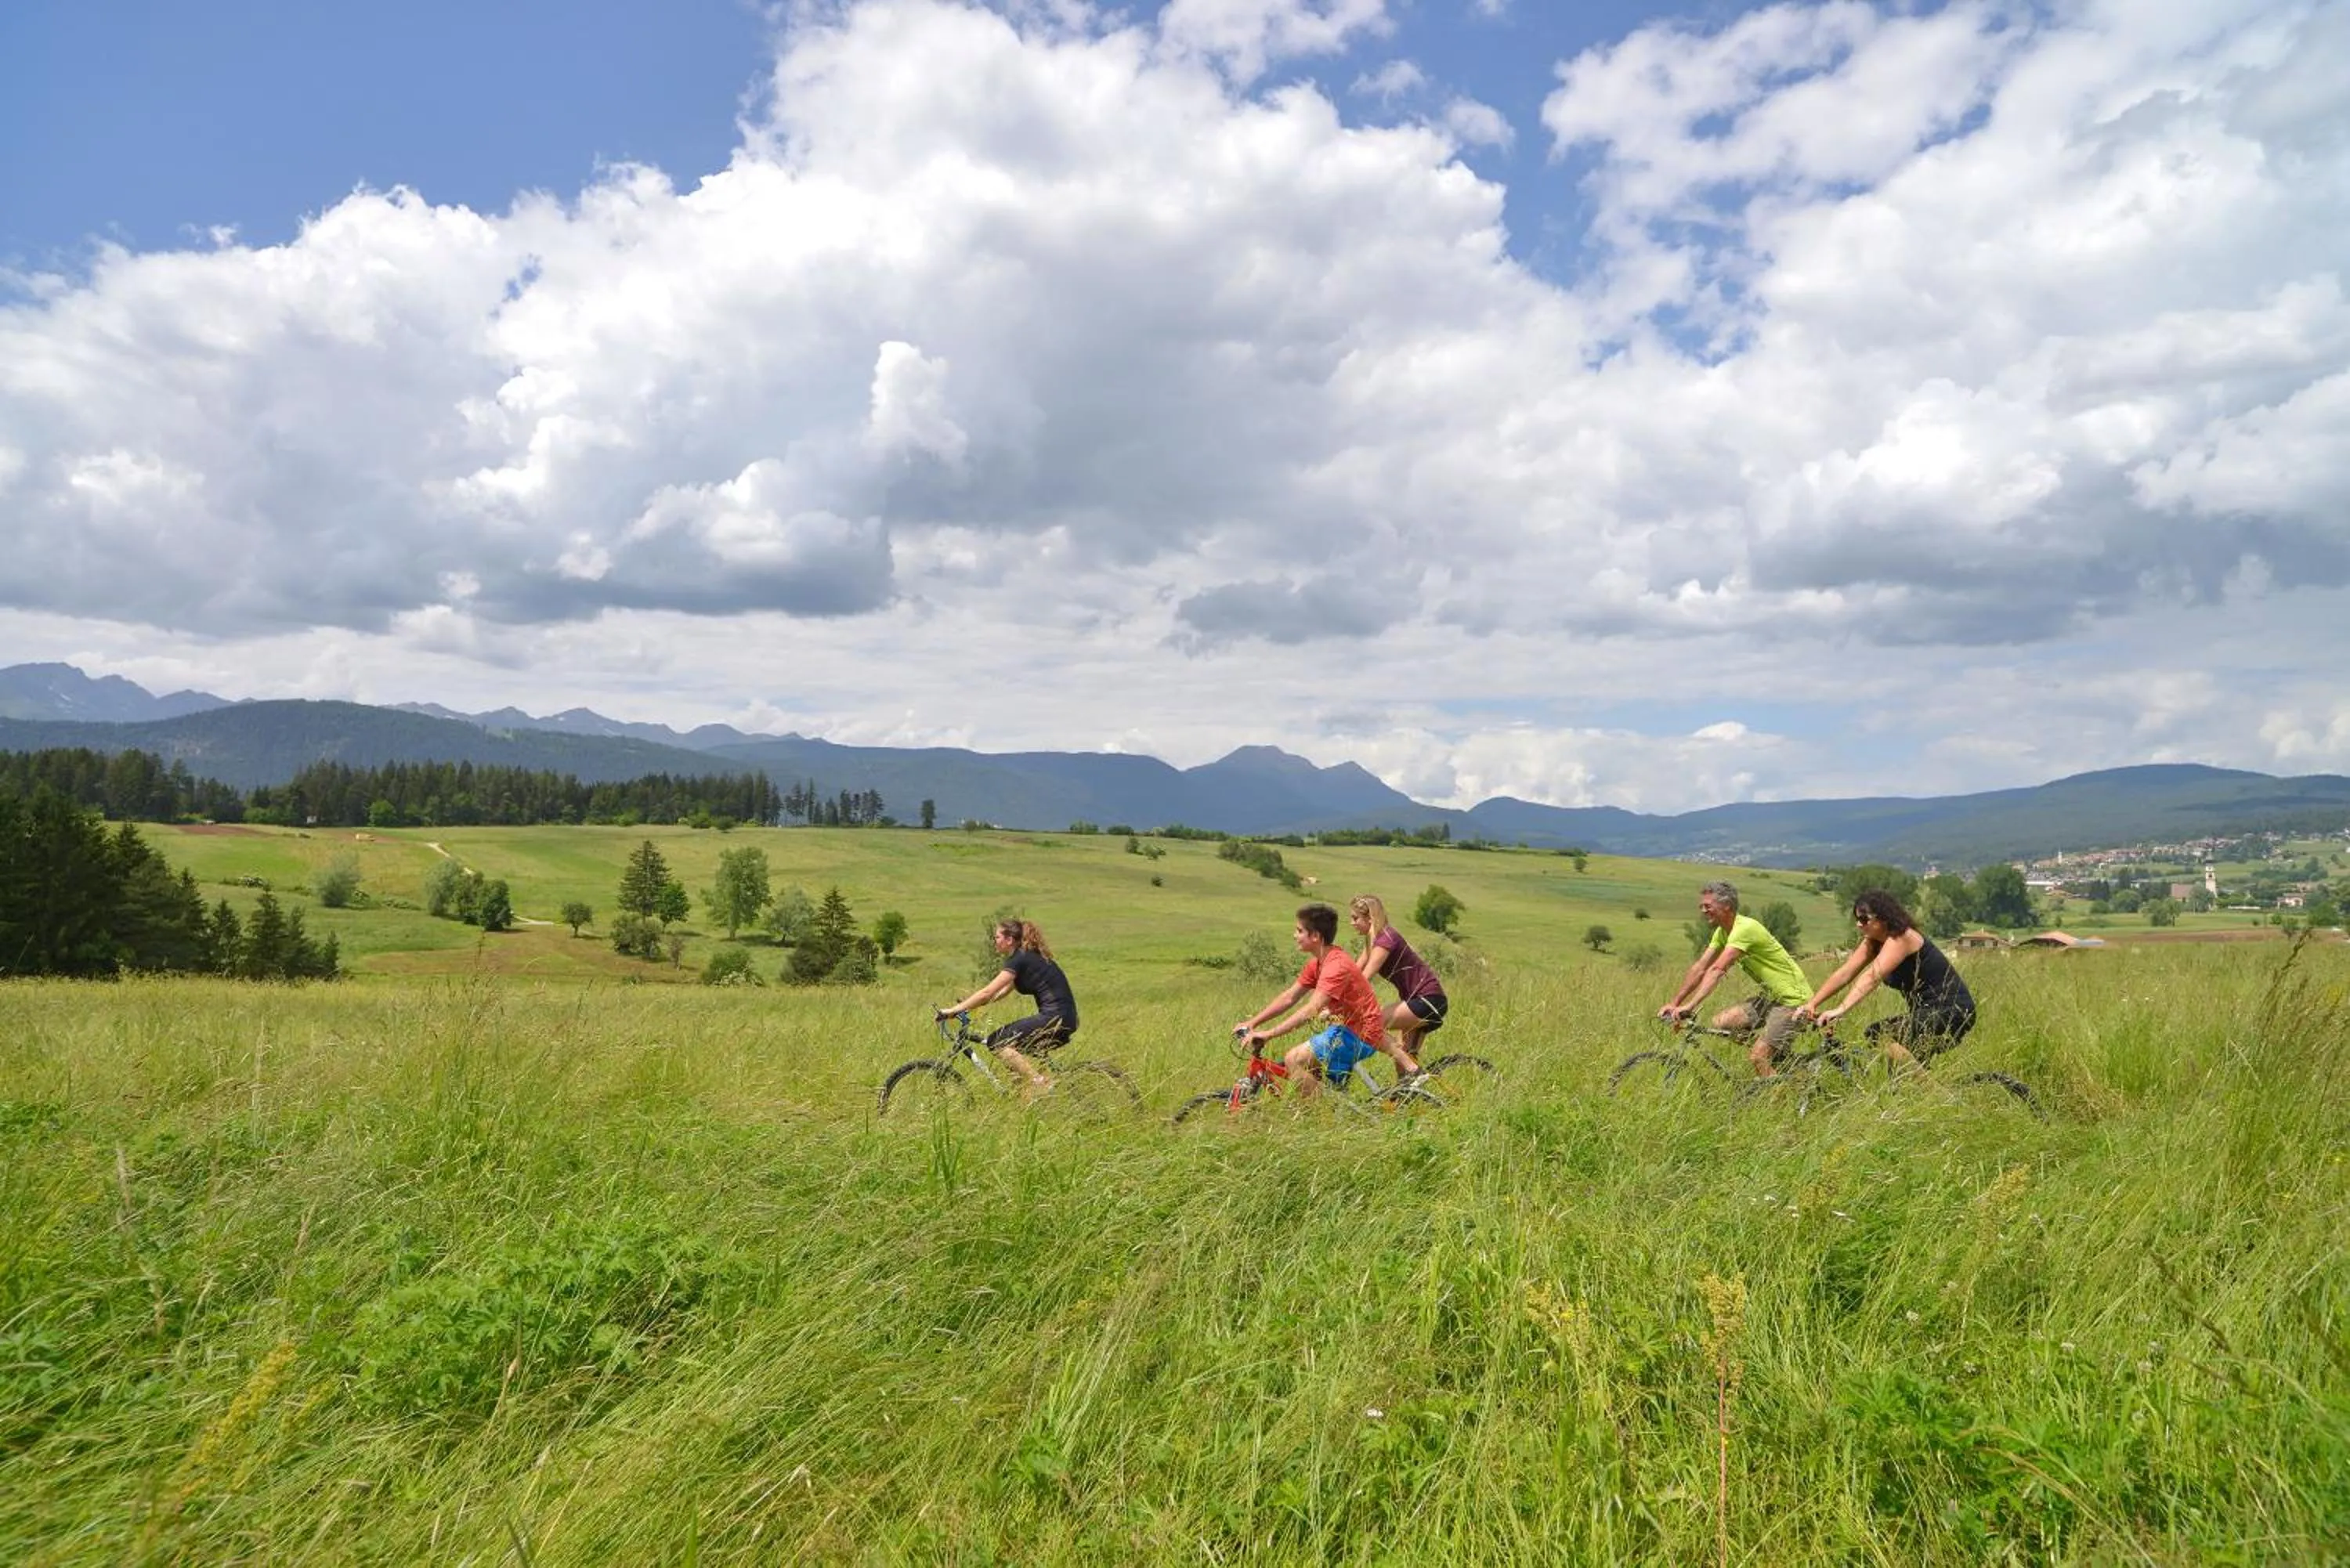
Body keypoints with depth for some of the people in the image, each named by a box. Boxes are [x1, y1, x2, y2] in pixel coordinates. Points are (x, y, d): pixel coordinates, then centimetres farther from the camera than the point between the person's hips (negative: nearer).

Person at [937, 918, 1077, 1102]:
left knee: (998, 1041, -11)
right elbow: (1002, 991, 22)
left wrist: (954, 1009, -9)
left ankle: (1038, 1082, -11)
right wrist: (968, 1005, 17)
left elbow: (988, 992, -13)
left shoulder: (1019, 959, -9)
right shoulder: (1027, 956, 18)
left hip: (1055, 1018, -10)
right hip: (1063, 1018, 10)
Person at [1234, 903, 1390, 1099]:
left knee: (1295, 1059, -18)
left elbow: (1310, 1011, -31)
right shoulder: (1317, 963, 8)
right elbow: (1289, 997, 11)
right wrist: (1252, 1023, 4)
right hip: (1348, 1028, 10)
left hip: (1360, 1036, -10)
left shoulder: (1336, 965, -23)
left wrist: (1268, 1034, -33)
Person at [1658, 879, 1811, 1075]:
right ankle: (1775, 1052, 12)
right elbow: (1700, 968, 4)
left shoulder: (1745, 928, -24)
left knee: (1757, 1058, -16)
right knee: (1720, 1022, -3)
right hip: (1769, 996, 9)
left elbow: (1717, 970, -32)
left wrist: (1690, 1006, -38)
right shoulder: (1722, 932, 5)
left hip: (1792, 999, -9)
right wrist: (1674, 1003, -2)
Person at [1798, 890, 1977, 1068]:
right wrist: (1812, 1004, -16)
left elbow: (1872, 977, -34)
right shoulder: (1873, 943, 6)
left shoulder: (1902, 938, -20)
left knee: (1883, 1034, -25)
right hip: (1929, 1012, 10)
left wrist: (1841, 1010, -46)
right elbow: (1844, 974, -3)